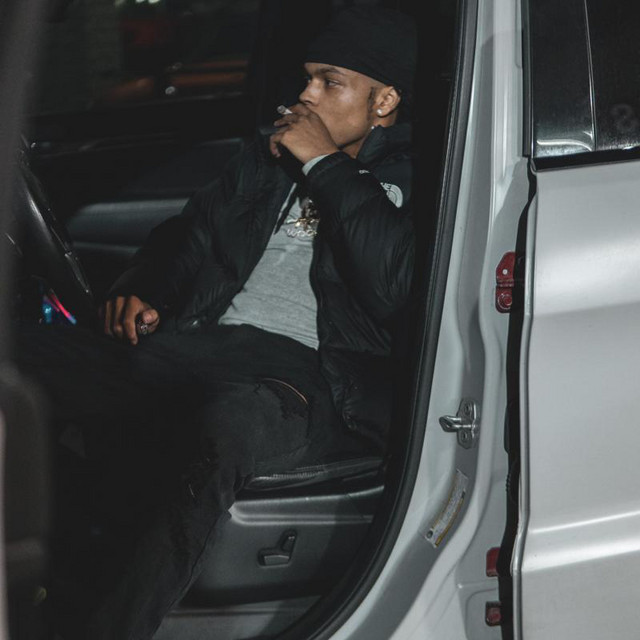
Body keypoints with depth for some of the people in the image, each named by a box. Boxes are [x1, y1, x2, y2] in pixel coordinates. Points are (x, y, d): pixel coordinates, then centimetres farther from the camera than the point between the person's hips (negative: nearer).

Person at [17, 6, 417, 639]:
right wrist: (143, 294, 10)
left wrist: (324, 166, -5)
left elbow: (394, 283, -12)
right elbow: (190, 233, 33)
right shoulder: (267, 157, 26)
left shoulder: (413, 179, 6)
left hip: (307, 373, -6)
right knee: (29, 356, -17)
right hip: (198, 349, 7)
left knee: (227, 421, -43)